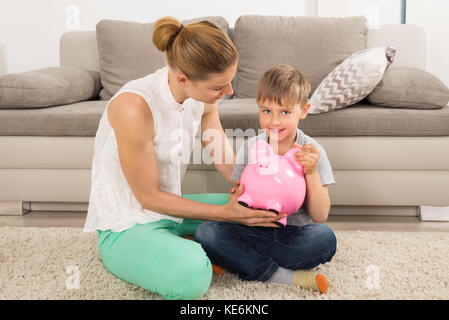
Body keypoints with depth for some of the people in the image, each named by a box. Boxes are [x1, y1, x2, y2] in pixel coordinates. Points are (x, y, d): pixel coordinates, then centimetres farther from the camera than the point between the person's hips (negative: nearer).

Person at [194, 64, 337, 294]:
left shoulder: (311, 152, -4)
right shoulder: (249, 148, 0)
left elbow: (320, 216, -6)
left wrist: (312, 172, -19)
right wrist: (239, 199, -20)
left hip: (294, 234, -1)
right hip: (254, 230, 2)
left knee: (325, 238, -32)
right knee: (206, 232, -22)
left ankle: (237, 260, -19)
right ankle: (281, 276, -23)